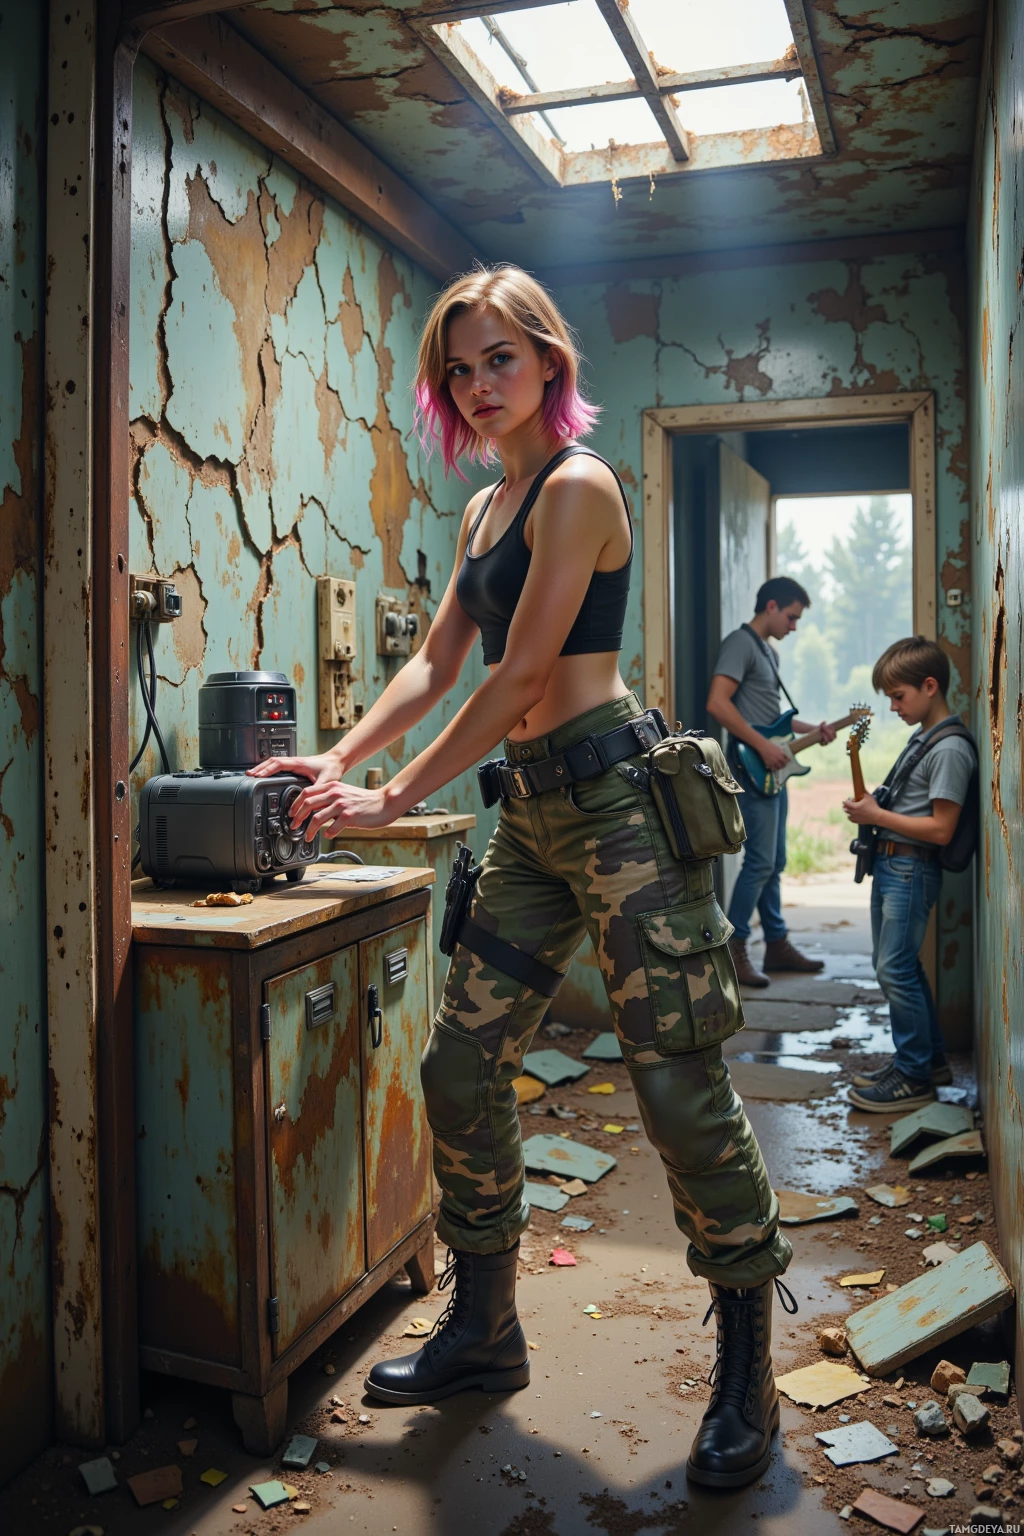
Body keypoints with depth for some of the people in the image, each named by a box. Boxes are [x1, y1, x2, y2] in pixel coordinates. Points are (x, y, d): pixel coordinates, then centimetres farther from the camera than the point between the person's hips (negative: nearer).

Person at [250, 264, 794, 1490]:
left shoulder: (576, 486, -8)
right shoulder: (483, 509, 20)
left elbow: (523, 673, -14)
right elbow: (435, 664, 20)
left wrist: (398, 796, -9)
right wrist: (338, 762, 9)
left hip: (615, 792, -9)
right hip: (532, 806, 9)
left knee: (679, 1088, -6)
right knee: (460, 1067, 8)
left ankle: (747, 1373, 13)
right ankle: (483, 1331, 25)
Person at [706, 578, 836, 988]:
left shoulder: (767, 650, 21)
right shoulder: (740, 643, -11)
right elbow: (717, 704, -22)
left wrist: (811, 730, 16)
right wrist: (763, 746, -21)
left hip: (773, 770, 10)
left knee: (774, 862, 13)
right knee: (760, 861, -10)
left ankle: (777, 945, 21)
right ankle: (732, 950, -3)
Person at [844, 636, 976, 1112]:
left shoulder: (950, 749, -17)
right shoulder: (922, 736, 13)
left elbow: (940, 829, -21)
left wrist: (877, 816, -17)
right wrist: (871, 805, 5)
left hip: (911, 868, -10)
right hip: (890, 863, 10)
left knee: (895, 970, -6)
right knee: (894, 965, 16)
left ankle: (914, 1078, 7)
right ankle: (929, 1058, 30)